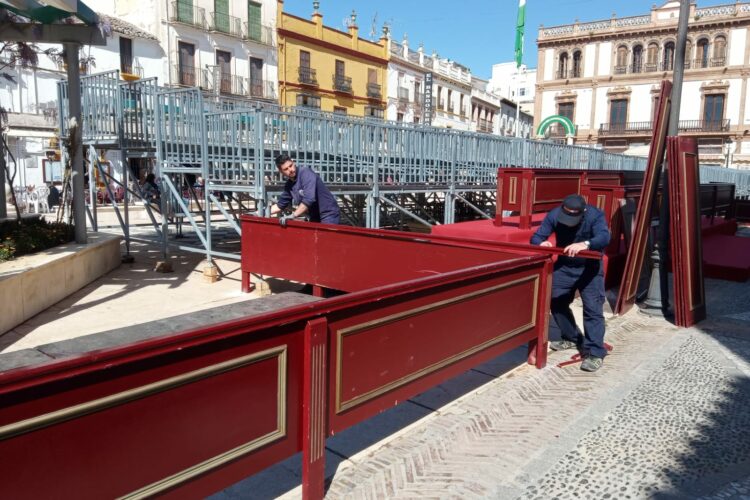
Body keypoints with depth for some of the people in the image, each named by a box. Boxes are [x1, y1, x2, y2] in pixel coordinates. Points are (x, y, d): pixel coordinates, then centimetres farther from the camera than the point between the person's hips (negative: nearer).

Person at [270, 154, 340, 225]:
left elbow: (309, 199, -29)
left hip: (329, 215, -8)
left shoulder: (305, 172, -17)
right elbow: (280, 205, 20)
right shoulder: (288, 185, 6)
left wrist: (293, 215, -27)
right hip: (315, 218, 8)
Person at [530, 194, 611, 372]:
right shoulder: (554, 215, -17)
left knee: (593, 308, -11)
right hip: (564, 266, 4)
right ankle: (571, 338, 29)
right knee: (556, 302, 10)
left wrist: (585, 244, -63)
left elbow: (604, 238, -42)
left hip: (589, 267, -4)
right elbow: (536, 237, -17)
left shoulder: (595, 216, -26)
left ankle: (595, 353, -8)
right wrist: (541, 243, -43)